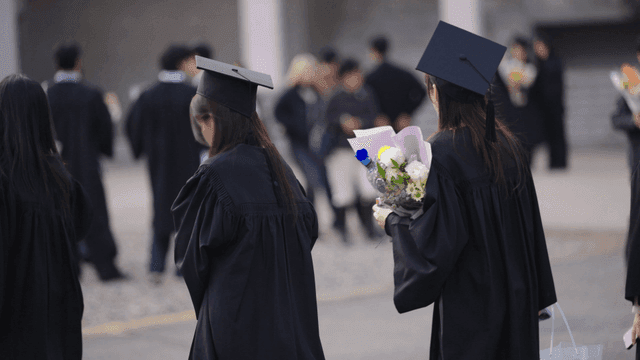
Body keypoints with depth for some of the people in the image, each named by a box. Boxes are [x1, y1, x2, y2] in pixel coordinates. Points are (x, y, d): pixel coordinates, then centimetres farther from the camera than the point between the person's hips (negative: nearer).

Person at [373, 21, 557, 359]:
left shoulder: (442, 151, -17)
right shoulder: (507, 144, 4)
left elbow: (435, 237, -17)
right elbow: (530, 224, 10)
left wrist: (392, 222, 2)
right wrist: (535, 296, 19)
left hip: (470, 302, -6)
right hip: (517, 298, 7)